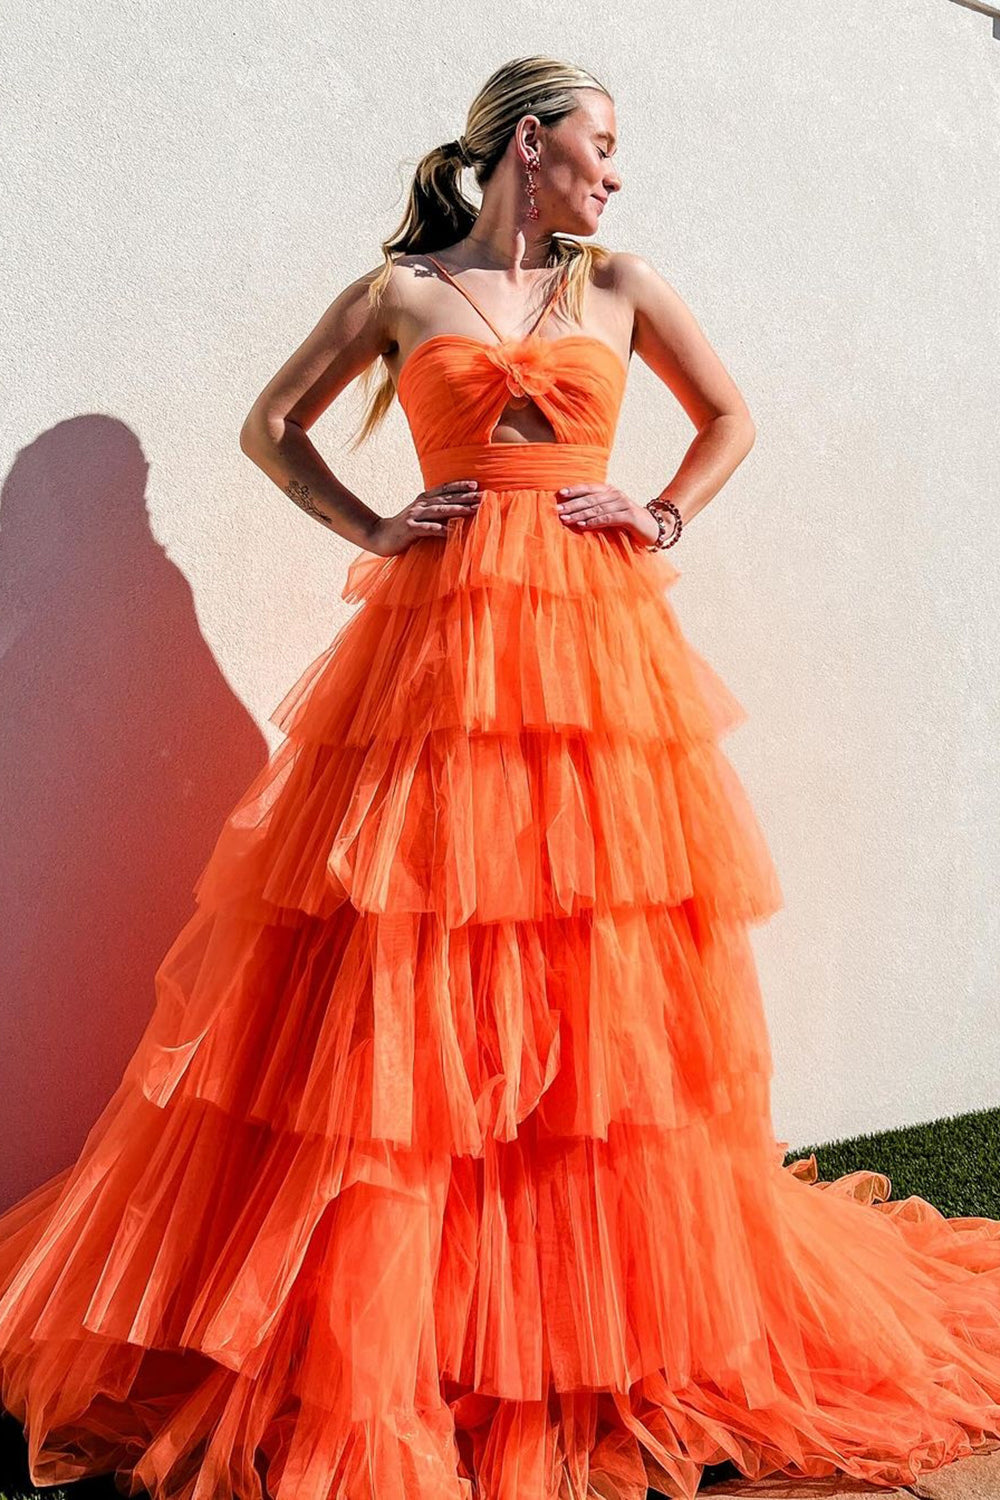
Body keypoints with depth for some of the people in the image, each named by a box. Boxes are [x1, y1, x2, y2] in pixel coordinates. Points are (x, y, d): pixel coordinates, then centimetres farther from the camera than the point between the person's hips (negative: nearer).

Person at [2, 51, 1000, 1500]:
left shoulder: (624, 287, 15)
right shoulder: (397, 293, 10)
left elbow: (731, 417, 25)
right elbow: (271, 427, 17)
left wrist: (665, 522, 9)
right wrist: (373, 531, 4)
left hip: (599, 640, 2)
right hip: (438, 637, -1)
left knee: (604, 987, 3)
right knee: (403, 991, -4)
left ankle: (628, 1309, 20)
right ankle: (369, 1328, 9)